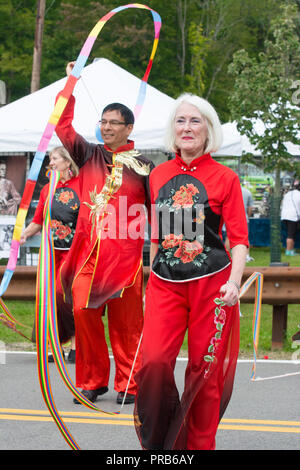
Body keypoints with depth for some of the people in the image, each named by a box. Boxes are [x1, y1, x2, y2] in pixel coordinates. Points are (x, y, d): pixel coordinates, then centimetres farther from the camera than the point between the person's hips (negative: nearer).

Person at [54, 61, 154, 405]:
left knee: (126, 321, -1)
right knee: (83, 312, -3)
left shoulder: (142, 164, 4)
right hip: (88, 248, 3)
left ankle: (128, 384, 9)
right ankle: (91, 381, 9)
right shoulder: (89, 155, 14)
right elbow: (63, 126, 9)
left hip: (125, 252, -3)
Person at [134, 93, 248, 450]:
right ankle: (161, 440, 2)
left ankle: (200, 444, 16)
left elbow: (239, 238, -2)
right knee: (153, 360, -15)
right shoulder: (158, 176, 11)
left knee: (205, 371, 1)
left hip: (211, 284, -2)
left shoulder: (224, 178, 1)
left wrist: (234, 281, -17)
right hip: (165, 283, 2)